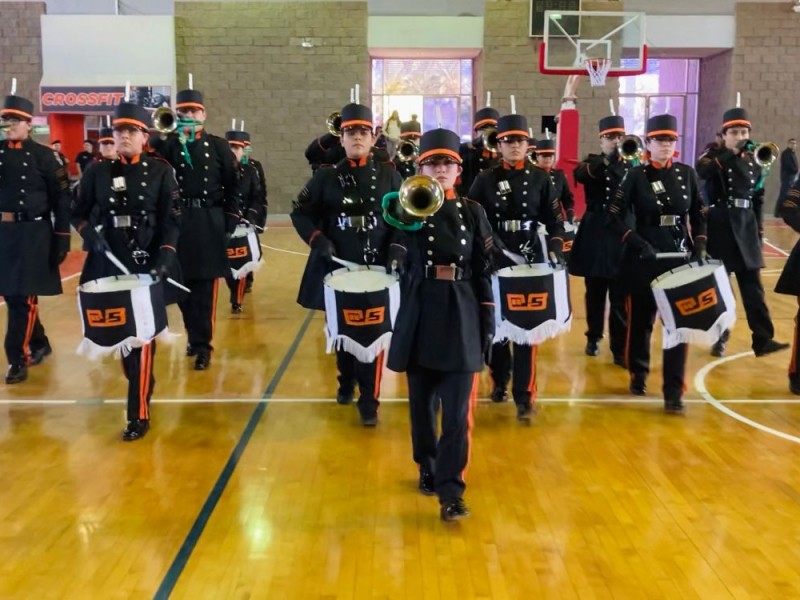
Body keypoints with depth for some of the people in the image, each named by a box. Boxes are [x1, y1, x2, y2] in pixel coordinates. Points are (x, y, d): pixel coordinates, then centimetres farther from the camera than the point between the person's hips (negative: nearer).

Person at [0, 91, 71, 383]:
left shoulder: (43, 155, -3)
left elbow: (61, 199, -4)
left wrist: (62, 238, -7)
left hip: (33, 234, -5)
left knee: (24, 297, -5)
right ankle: (39, 344, 31)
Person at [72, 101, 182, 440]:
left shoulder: (161, 171, 1)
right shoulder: (97, 172, 8)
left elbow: (171, 221, -3)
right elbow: (78, 213, 12)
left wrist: (165, 256, -16)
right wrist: (91, 235, -9)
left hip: (148, 265, -3)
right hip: (108, 266, 3)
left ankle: (138, 413, -1)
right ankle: (142, 385, 37)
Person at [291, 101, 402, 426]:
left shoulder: (388, 174, 5)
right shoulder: (326, 176, 4)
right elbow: (301, 213, 5)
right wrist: (317, 240, -11)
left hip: (378, 268, -1)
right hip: (337, 268, 1)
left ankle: (369, 400, 3)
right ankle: (346, 383, 37)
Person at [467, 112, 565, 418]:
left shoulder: (541, 179, 4)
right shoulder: (485, 180, 3)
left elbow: (555, 221, 3)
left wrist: (556, 250, -12)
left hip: (531, 262, -1)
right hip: (494, 263, 1)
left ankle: (524, 395, 1)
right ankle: (500, 380, 31)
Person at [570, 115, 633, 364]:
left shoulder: (630, 166, 7)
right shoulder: (591, 162, 4)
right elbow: (579, 175, -19)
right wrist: (606, 159, -27)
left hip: (621, 234, 0)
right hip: (595, 234, 0)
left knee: (620, 297, -3)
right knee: (594, 293, 11)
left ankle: (620, 349, 1)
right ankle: (593, 338, 29)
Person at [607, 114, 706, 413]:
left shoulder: (687, 173, 5)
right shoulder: (636, 176, -3)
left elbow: (698, 216, 10)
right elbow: (615, 217, -6)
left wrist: (700, 249, -2)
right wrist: (638, 243, -16)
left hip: (680, 256, 2)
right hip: (644, 258, -2)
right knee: (642, 318, 10)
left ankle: (673, 391, 3)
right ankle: (638, 374, 30)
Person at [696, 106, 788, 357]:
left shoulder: (753, 161, 10)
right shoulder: (715, 155, -1)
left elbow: (758, 198, 15)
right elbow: (702, 171, -26)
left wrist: (759, 228, 9)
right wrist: (732, 151, -24)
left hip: (746, 226, 4)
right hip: (720, 225, -3)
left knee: (753, 285, 1)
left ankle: (763, 339, 2)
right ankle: (719, 338, 13)